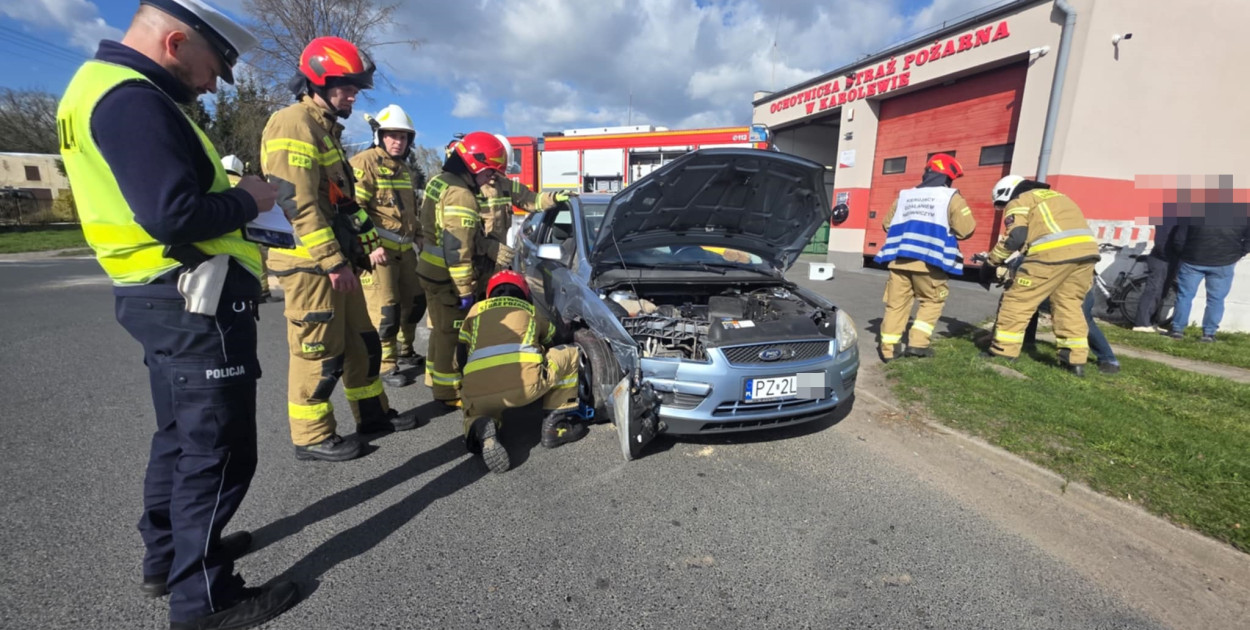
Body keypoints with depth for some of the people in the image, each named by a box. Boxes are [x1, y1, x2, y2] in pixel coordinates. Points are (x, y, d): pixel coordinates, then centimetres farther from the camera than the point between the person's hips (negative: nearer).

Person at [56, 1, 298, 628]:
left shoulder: (103, 86, 17)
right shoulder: (132, 98, -16)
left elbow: (158, 196, 16)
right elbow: (175, 216, -26)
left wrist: (228, 192, 7)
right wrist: (246, 199, -10)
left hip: (167, 298, 11)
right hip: (196, 301, -11)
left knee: (180, 435, 22)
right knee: (217, 452, 0)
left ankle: (167, 556, 38)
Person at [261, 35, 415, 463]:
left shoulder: (325, 129, 21)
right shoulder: (294, 125, -12)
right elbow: (298, 202, -21)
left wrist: (363, 241, 19)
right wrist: (333, 261, -22)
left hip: (334, 259, 10)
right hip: (310, 262, -10)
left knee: (361, 340, 15)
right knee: (319, 352, -2)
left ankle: (372, 413, 28)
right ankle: (311, 437, 13)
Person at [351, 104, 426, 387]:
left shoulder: (404, 169, 17)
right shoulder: (364, 163, -10)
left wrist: (421, 237, 20)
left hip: (404, 248, 8)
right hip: (376, 250, -8)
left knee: (415, 300, 14)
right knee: (385, 309, -7)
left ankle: (406, 351, 32)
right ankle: (387, 366, 6)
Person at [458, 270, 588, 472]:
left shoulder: (476, 310, 31)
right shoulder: (531, 311, 31)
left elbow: (461, 356, 31)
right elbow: (551, 342, 48)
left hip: (478, 393, 2)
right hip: (526, 382, -1)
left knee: (475, 411, 35)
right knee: (570, 355, 22)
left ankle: (480, 430, -2)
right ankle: (557, 425, 18)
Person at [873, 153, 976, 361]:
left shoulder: (904, 195, 19)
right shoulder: (951, 197, 6)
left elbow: (887, 224, 24)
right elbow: (966, 230, 0)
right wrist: (946, 229, 19)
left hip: (899, 259, 4)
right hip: (928, 261, -3)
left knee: (896, 304, 7)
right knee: (932, 301, 14)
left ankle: (888, 348, 4)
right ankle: (917, 343, 6)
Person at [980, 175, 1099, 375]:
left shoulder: (1018, 203, 12)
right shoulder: (1055, 196, 34)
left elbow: (1015, 238, -3)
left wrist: (991, 258, 9)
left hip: (1053, 252, -7)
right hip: (1086, 248, 7)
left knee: (1019, 300, 2)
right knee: (1069, 303, 16)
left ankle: (1003, 352, 4)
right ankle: (1076, 359, 16)